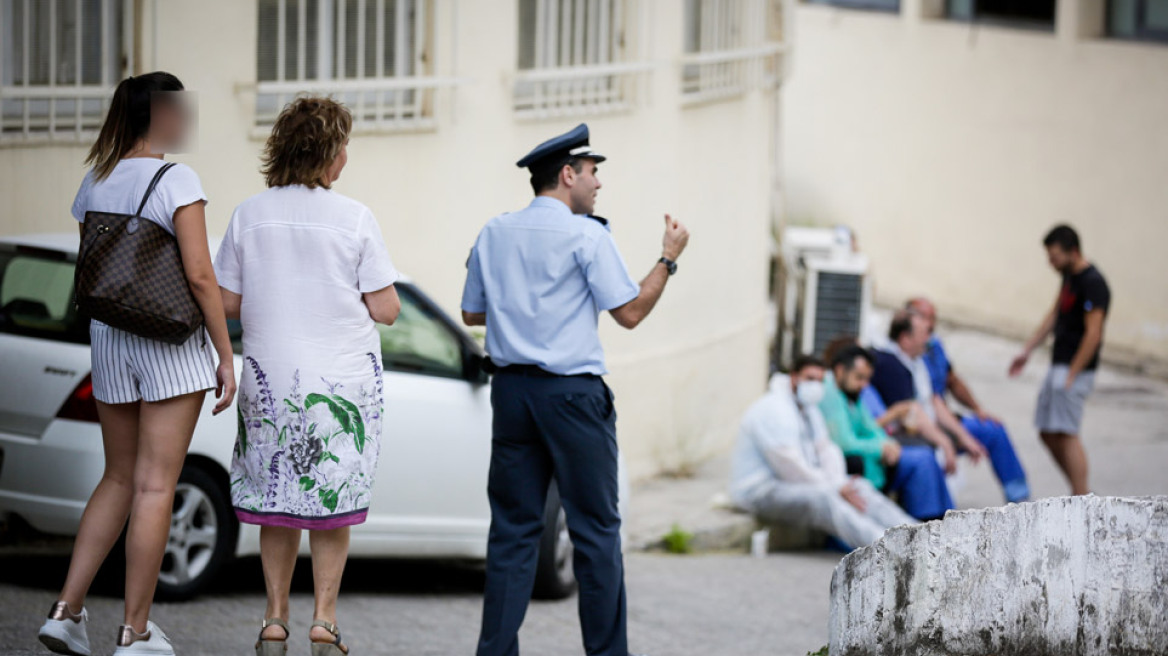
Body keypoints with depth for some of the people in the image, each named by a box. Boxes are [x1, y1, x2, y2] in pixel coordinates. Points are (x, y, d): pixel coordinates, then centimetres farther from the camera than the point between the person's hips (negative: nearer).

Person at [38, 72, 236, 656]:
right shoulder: (177, 180, -12)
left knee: (118, 481, 16)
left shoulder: (94, 184, 7)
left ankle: (67, 609, 8)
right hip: (172, 345, -6)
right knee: (154, 487, 0)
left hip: (108, 340, 6)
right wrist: (226, 357, -9)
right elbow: (200, 276, -15)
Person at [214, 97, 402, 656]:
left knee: (276, 504, 13)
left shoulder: (249, 216, -2)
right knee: (332, 504, 9)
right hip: (342, 380, -2)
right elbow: (384, 309, -8)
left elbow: (227, 301, 1)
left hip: (270, 379, 2)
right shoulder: (355, 220, -9)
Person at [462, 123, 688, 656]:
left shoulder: (494, 234, 10)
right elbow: (629, 312, -7)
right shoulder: (587, 236, -7)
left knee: (513, 527, 6)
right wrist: (669, 257, 3)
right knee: (596, 529, 1)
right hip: (572, 393, -5)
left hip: (512, 389, 5)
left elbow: (472, 313, 17)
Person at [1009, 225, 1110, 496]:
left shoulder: (1092, 284, -18)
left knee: (1066, 434, -12)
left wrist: (1071, 376, -20)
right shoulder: (1069, 276, 11)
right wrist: (1027, 351, 19)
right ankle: (1083, 494, 20)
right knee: (1049, 434, 11)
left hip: (1076, 369, -10)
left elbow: (1093, 335, -20)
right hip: (1059, 364, 10)